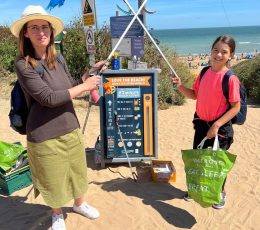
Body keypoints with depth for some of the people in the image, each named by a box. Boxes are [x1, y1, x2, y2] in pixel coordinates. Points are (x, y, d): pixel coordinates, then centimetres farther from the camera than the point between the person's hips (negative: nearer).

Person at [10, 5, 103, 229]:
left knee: (77, 171, 22)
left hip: (71, 129, 6)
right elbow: (48, 97, -25)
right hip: (45, 136, -5)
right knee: (53, 179, 14)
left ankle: (79, 204, 50)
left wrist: (88, 74, -3)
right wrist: (84, 86, -19)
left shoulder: (58, 58, 1)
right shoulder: (23, 65, -17)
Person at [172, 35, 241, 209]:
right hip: (201, 124, 6)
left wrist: (216, 125, -22)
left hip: (220, 128, -5)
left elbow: (236, 107, -17)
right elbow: (195, 95, 10)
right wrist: (180, 86, -7)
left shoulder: (231, 78, -19)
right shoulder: (205, 72, 0)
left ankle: (221, 193, 35)